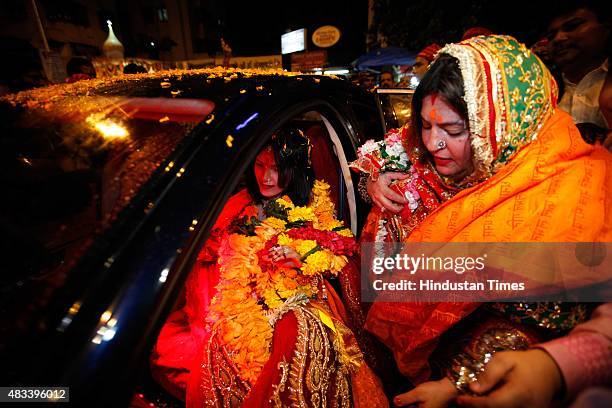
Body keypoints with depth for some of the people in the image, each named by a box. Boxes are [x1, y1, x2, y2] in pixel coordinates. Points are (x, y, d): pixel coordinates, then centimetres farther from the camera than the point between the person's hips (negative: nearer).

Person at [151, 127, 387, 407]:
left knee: (298, 335, -32)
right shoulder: (240, 203, 11)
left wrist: (299, 257, -16)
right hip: (242, 302, 3)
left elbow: (335, 259, 2)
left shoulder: (315, 203, 3)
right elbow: (212, 252, 15)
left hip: (295, 299, -2)